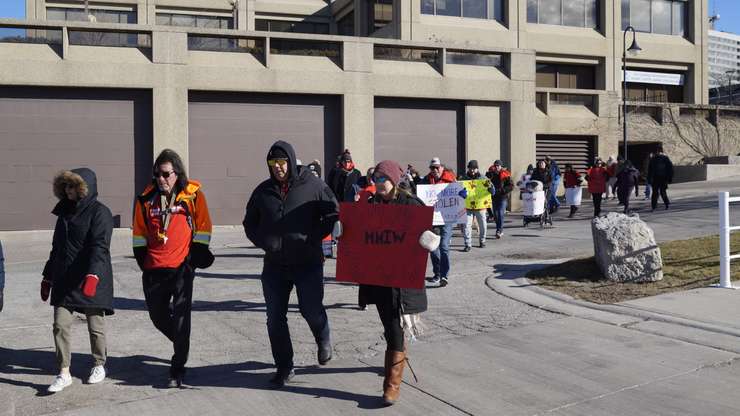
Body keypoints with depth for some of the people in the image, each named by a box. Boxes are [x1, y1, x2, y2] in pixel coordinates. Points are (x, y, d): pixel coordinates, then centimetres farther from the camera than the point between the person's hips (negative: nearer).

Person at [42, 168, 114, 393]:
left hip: (92, 280, -6)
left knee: (95, 326, 7)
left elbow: (99, 247, -21)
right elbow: (56, 247, 21)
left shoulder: (99, 212, -10)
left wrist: (93, 275, -33)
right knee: (60, 325, -1)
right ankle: (64, 374, 5)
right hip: (64, 280, 6)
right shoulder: (65, 212, 14)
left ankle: (99, 365, 27)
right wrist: (47, 277, 22)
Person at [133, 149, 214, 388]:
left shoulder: (193, 195, -2)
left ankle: (178, 371, 4)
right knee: (157, 315, 14)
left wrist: (197, 255, 0)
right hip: (154, 269, 4)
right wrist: (142, 259, 9)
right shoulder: (146, 198, 6)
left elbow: (203, 227, 3)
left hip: (182, 267, -4)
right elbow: (139, 233, 14)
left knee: (180, 318, -5)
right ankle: (182, 344, 41)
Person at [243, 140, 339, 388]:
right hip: (274, 264, 4)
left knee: (311, 310, -3)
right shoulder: (263, 191, 6)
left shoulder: (312, 185, -4)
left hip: (308, 263, -3)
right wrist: (264, 242, -2)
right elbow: (250, 224, 16)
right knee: (275, 318, 4)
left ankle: (324, 340, 32)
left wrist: (314, 238, -11)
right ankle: (284, 368, 18)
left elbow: (333, 212, 0)